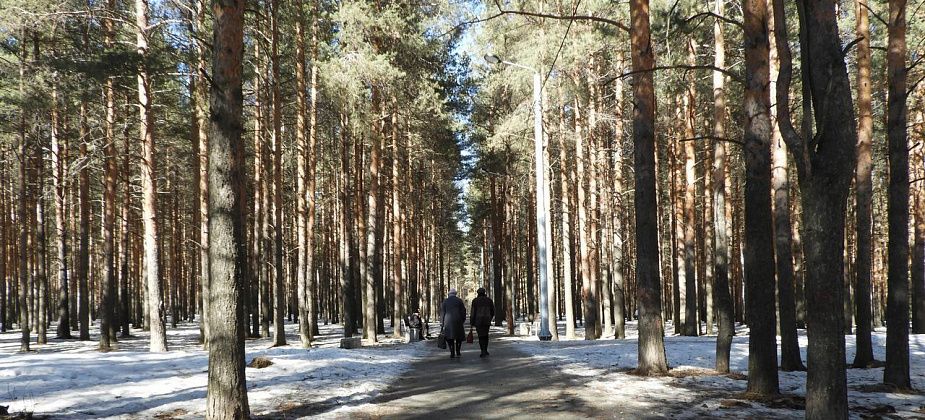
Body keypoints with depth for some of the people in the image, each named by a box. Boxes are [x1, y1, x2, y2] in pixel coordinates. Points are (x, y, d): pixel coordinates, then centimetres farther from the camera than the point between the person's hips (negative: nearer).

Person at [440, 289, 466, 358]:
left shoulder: (445, 301, 7)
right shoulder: (459, 300, 4)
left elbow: (442, 313, 3)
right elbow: (463, 311, 1)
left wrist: (442, 323, 6)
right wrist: (463, 320, 10)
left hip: (448, 322, 1)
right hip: (457, 321, -1)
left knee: (449, 337, 8)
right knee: (459, 336, 15)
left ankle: (452, 353, 0)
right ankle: (457, 352, 8)